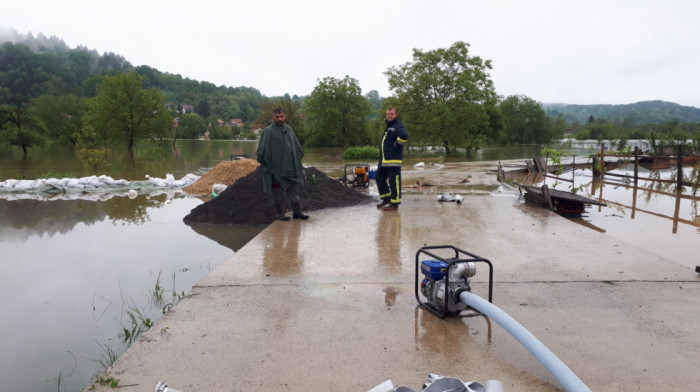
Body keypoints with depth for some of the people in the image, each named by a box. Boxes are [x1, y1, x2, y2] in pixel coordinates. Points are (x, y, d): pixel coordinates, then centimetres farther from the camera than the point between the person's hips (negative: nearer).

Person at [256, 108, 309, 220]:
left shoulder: (289, 129, 10)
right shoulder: (268, 131, -8)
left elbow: (297, 146, 19)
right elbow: (262, 150, -8)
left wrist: (297, 160, 14)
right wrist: (266, 164, -8)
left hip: (291, 168, 5)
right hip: (276, 168, -5)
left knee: (294, 190, 10)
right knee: (278, 192, 3)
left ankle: (297, 211, 18)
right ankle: (279, 213, 14)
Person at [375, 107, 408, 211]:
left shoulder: (398, 125, -11)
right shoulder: (389, 126, 20)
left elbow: (404, 136, -31)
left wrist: (397, 144, -17)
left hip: (393, 160, -10)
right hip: (384, 160, 10)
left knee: (394, 181, -5)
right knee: (379, 177, 16)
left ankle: (395, 204, 0)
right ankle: (386, 199, 25)